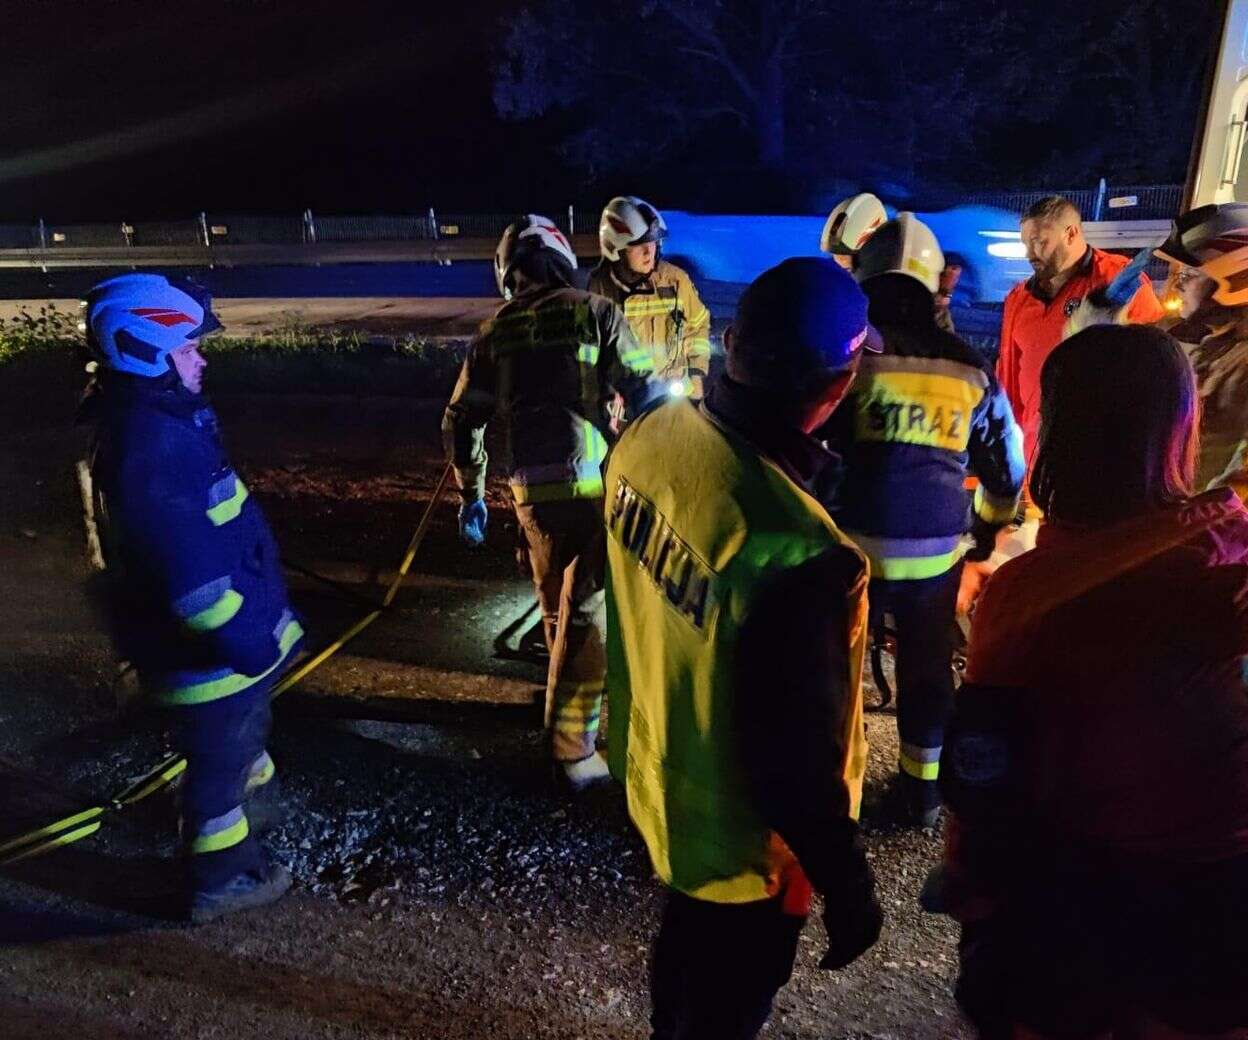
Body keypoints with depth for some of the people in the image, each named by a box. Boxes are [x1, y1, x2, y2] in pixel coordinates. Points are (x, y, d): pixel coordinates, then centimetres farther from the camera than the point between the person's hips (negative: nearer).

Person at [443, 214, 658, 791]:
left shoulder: (494, 332, 10)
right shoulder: (595, 312, 0)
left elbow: (461, 422, 12)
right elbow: (644, 393, -5)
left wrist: (471, 495, 23)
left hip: (532, 490, 4)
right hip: (596, 482, -4)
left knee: (556, 605, 22)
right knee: (586, 611, 3)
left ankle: (570, 703, 42)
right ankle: (572, 747, 9)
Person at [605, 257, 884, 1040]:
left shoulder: (650, 435, -16)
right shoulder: (796, 553, -40)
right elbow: (795, 762, -28)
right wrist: (847, 885, -10)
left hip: (656, 779, 7)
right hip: (746, 838, -7)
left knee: (686, 938, 36)